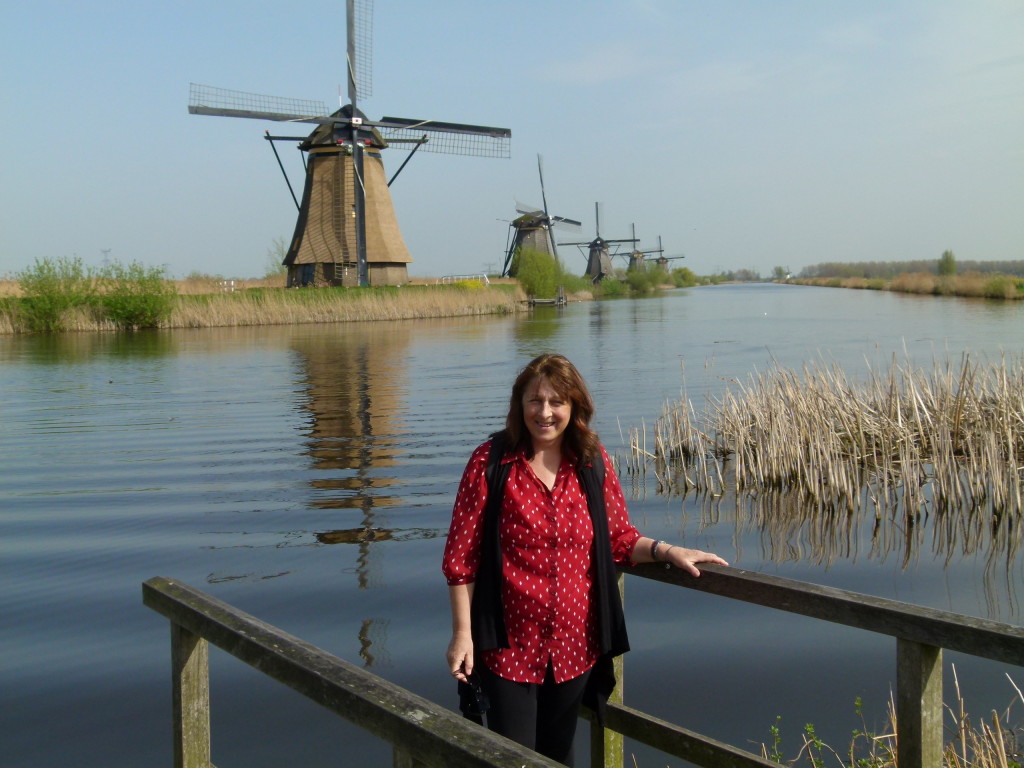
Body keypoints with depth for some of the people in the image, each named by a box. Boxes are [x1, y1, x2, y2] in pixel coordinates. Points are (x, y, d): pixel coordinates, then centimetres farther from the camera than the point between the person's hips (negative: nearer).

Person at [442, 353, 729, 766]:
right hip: (510, 645, -3)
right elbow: (461, 555, -8)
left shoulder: (593, 460, 0)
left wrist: (668, 551, -7)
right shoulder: (491, 462, -11)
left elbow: (618, 538, 9)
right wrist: (462, 632, -10)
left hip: (574, 645, 4)